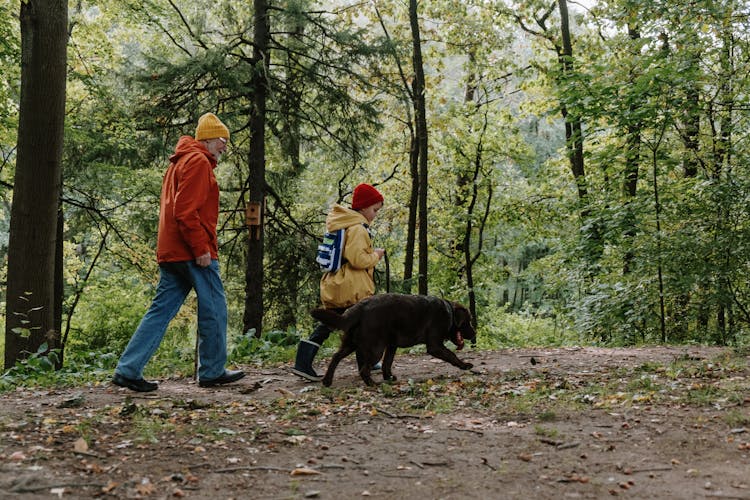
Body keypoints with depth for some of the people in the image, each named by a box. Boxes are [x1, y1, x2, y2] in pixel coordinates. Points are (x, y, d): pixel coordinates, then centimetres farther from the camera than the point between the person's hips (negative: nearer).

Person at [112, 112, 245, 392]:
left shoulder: (179, 162, 23)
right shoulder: (198, 161, -9)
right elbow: (186, 211, -20)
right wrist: (201, 249, -20)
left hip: (170, 251, 9)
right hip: (193, 252, -9)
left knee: (161, 310, 7)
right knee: (214, 308, 1)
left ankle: (128, 370, 3)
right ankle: (212, 372, 9)